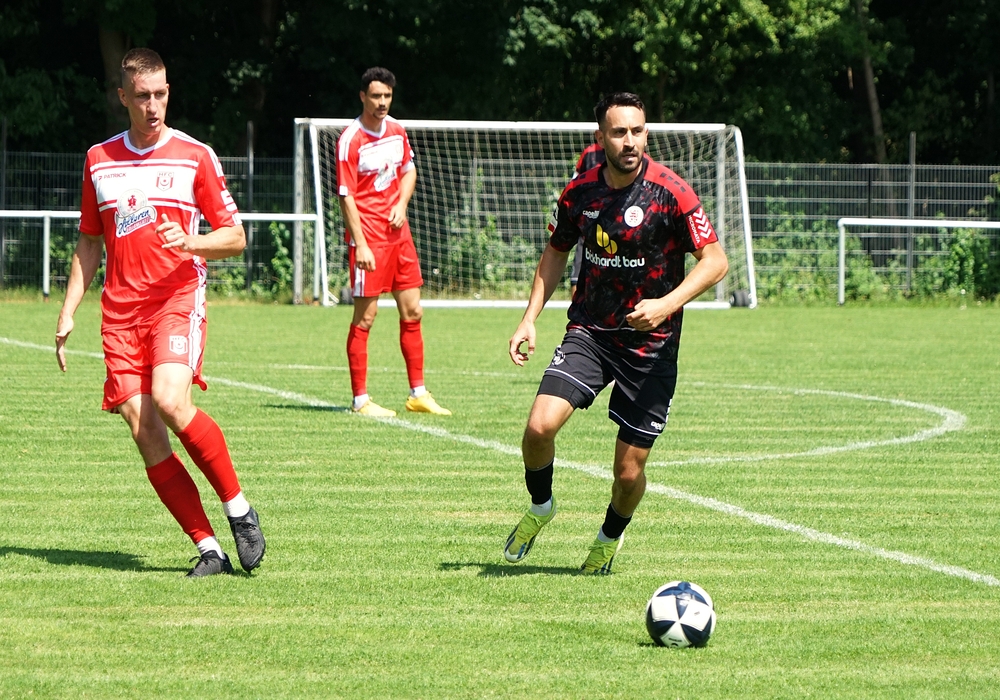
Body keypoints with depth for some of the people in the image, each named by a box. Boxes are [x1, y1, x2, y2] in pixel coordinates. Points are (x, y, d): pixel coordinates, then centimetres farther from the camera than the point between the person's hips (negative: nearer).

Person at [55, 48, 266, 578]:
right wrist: (67, 313, 16)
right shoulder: (99, 160, 14)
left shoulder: (195, 156, 3)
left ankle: (238, 509, -9)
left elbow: (235, 237, 5)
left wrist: (190, 242, -15)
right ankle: (209, 548, -6)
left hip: (178, 297, -4)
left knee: (169, 400, -27)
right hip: (120, 310, 4)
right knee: (143, 430, -9)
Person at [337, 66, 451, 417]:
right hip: (368, 234, -7)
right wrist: (360, 245, -20)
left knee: (412, 311, 10)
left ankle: (418, 394, 18)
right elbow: (346, 197, -15)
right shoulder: (350, 141, -14)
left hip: (398, 230, 7)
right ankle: (360, 399, 1)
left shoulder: (397, 131, 7)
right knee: (365, 316, -4)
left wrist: (401, 205, 3)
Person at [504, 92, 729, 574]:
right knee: (540, 425, -21)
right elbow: (556, 252, 16)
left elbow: (715, 260, -12)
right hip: (589, 331, 2)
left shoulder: (671, 192, -13)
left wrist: (666, 304, -26)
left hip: (651, 345, -2)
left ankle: (611, 535, 34)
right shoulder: (580, 192, -1)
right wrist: (530, 317, 6)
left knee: (629, 472, -1)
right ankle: (540, 506, 11)